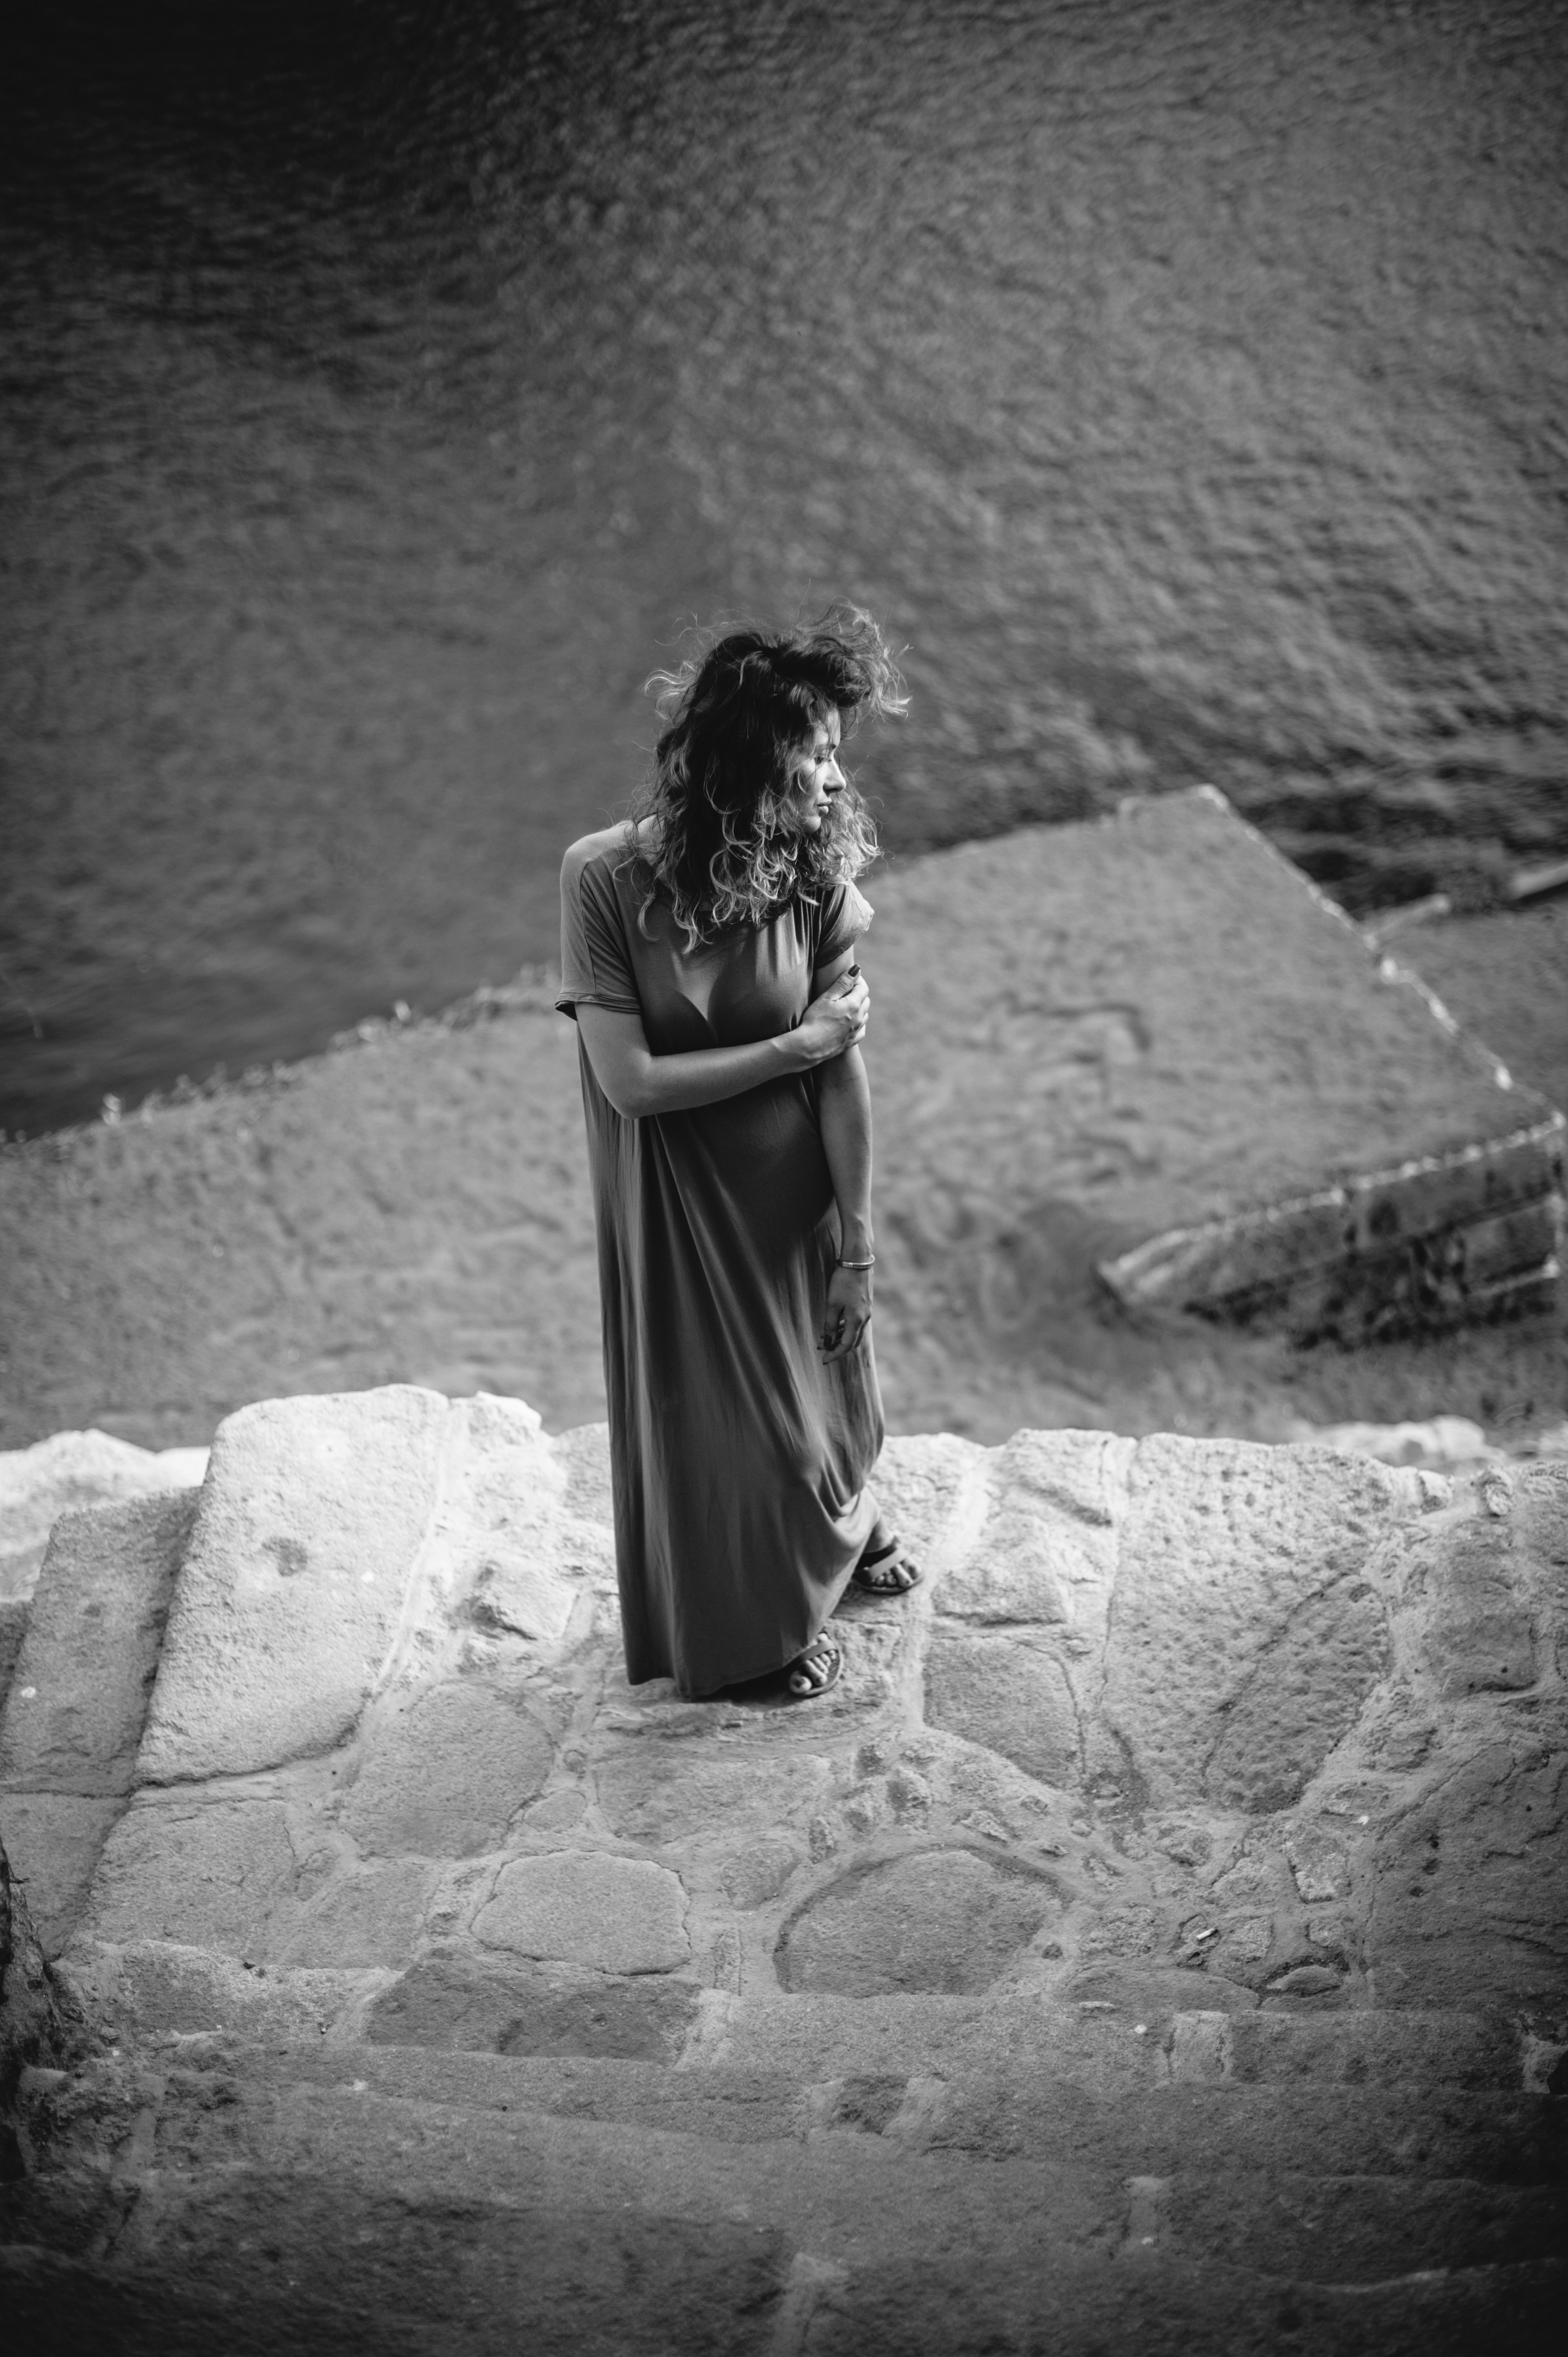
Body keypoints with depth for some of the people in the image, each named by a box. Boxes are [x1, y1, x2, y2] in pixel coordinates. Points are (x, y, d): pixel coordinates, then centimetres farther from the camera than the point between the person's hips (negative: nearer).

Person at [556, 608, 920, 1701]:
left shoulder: (818, 872, -17)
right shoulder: (604, 879, -25)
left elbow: (845, 1076, -14)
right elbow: (630, 1080, -25)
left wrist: (857, 1245, -10)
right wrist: (797, 1044, -23)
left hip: (796, 1191, 2)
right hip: (679, 1203, -2)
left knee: (821, 1375, 24)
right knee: (713, 1397, 16)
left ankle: (846, 1519, 58)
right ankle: (768, 1620, 43)